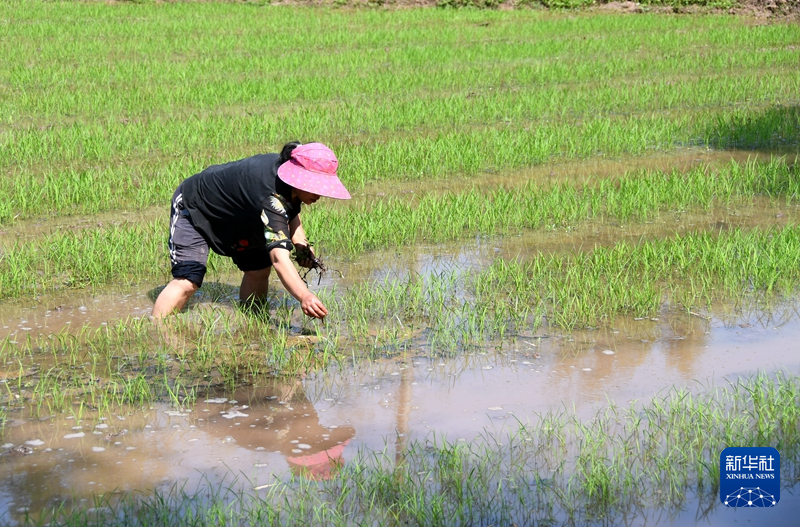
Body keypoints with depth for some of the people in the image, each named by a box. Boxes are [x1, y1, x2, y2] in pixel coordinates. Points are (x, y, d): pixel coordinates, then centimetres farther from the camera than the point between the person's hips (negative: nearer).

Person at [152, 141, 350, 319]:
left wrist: (300, 243, -8)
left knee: (258, 268, 5)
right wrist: (304, 296, -64)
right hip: (193, 209, -9)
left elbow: (292, 212, 10)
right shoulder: (271, 198, -41)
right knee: (187, 281, -23)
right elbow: (279, 257, -51)